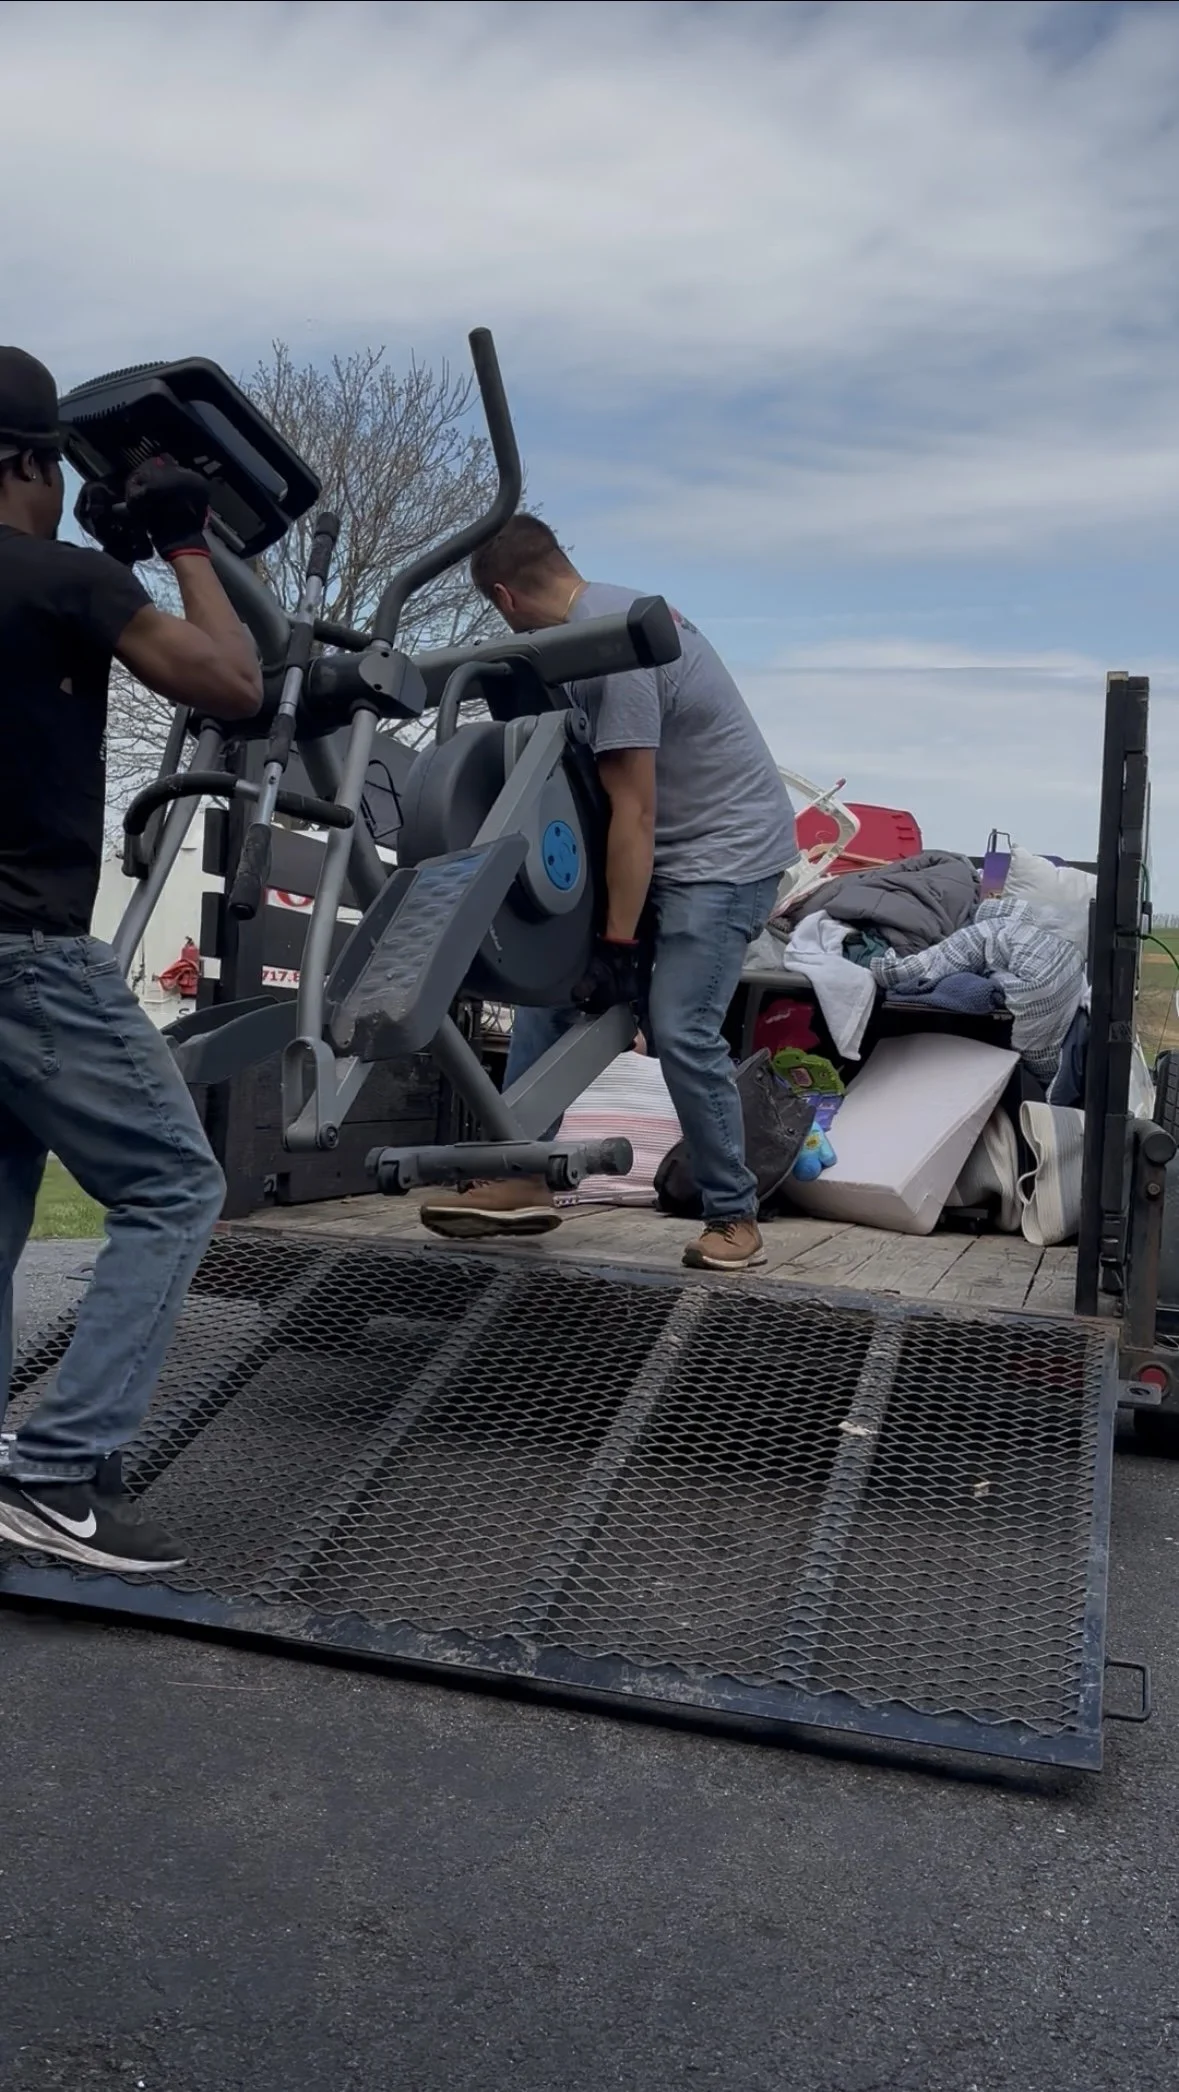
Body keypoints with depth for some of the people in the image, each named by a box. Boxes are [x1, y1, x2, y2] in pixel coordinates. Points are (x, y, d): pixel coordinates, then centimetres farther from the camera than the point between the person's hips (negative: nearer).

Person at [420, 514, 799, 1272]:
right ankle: (523, 1177, 5)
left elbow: (634, 812, -23)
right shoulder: (610, 609, 7)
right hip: (664, 846, 10)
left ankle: (736, 1217, 1)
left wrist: (618, 945, -19)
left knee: (679, 1030, -16)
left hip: (727, 852, -10)